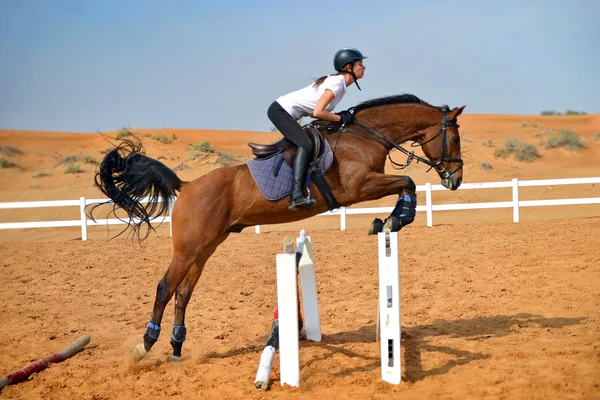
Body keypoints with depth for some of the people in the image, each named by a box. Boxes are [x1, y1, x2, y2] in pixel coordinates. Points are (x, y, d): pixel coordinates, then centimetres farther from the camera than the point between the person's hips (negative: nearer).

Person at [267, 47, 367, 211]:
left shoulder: (336, 81, 12)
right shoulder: (337, 83, -16)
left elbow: (312, 111, 10)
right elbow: (317, 112, -26)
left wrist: (343, 117, 2)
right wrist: (341, 118, -13)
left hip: (284, 112, 11)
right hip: (280, 110, -11)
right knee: (305, 144, -24)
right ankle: (297, 195, -36)